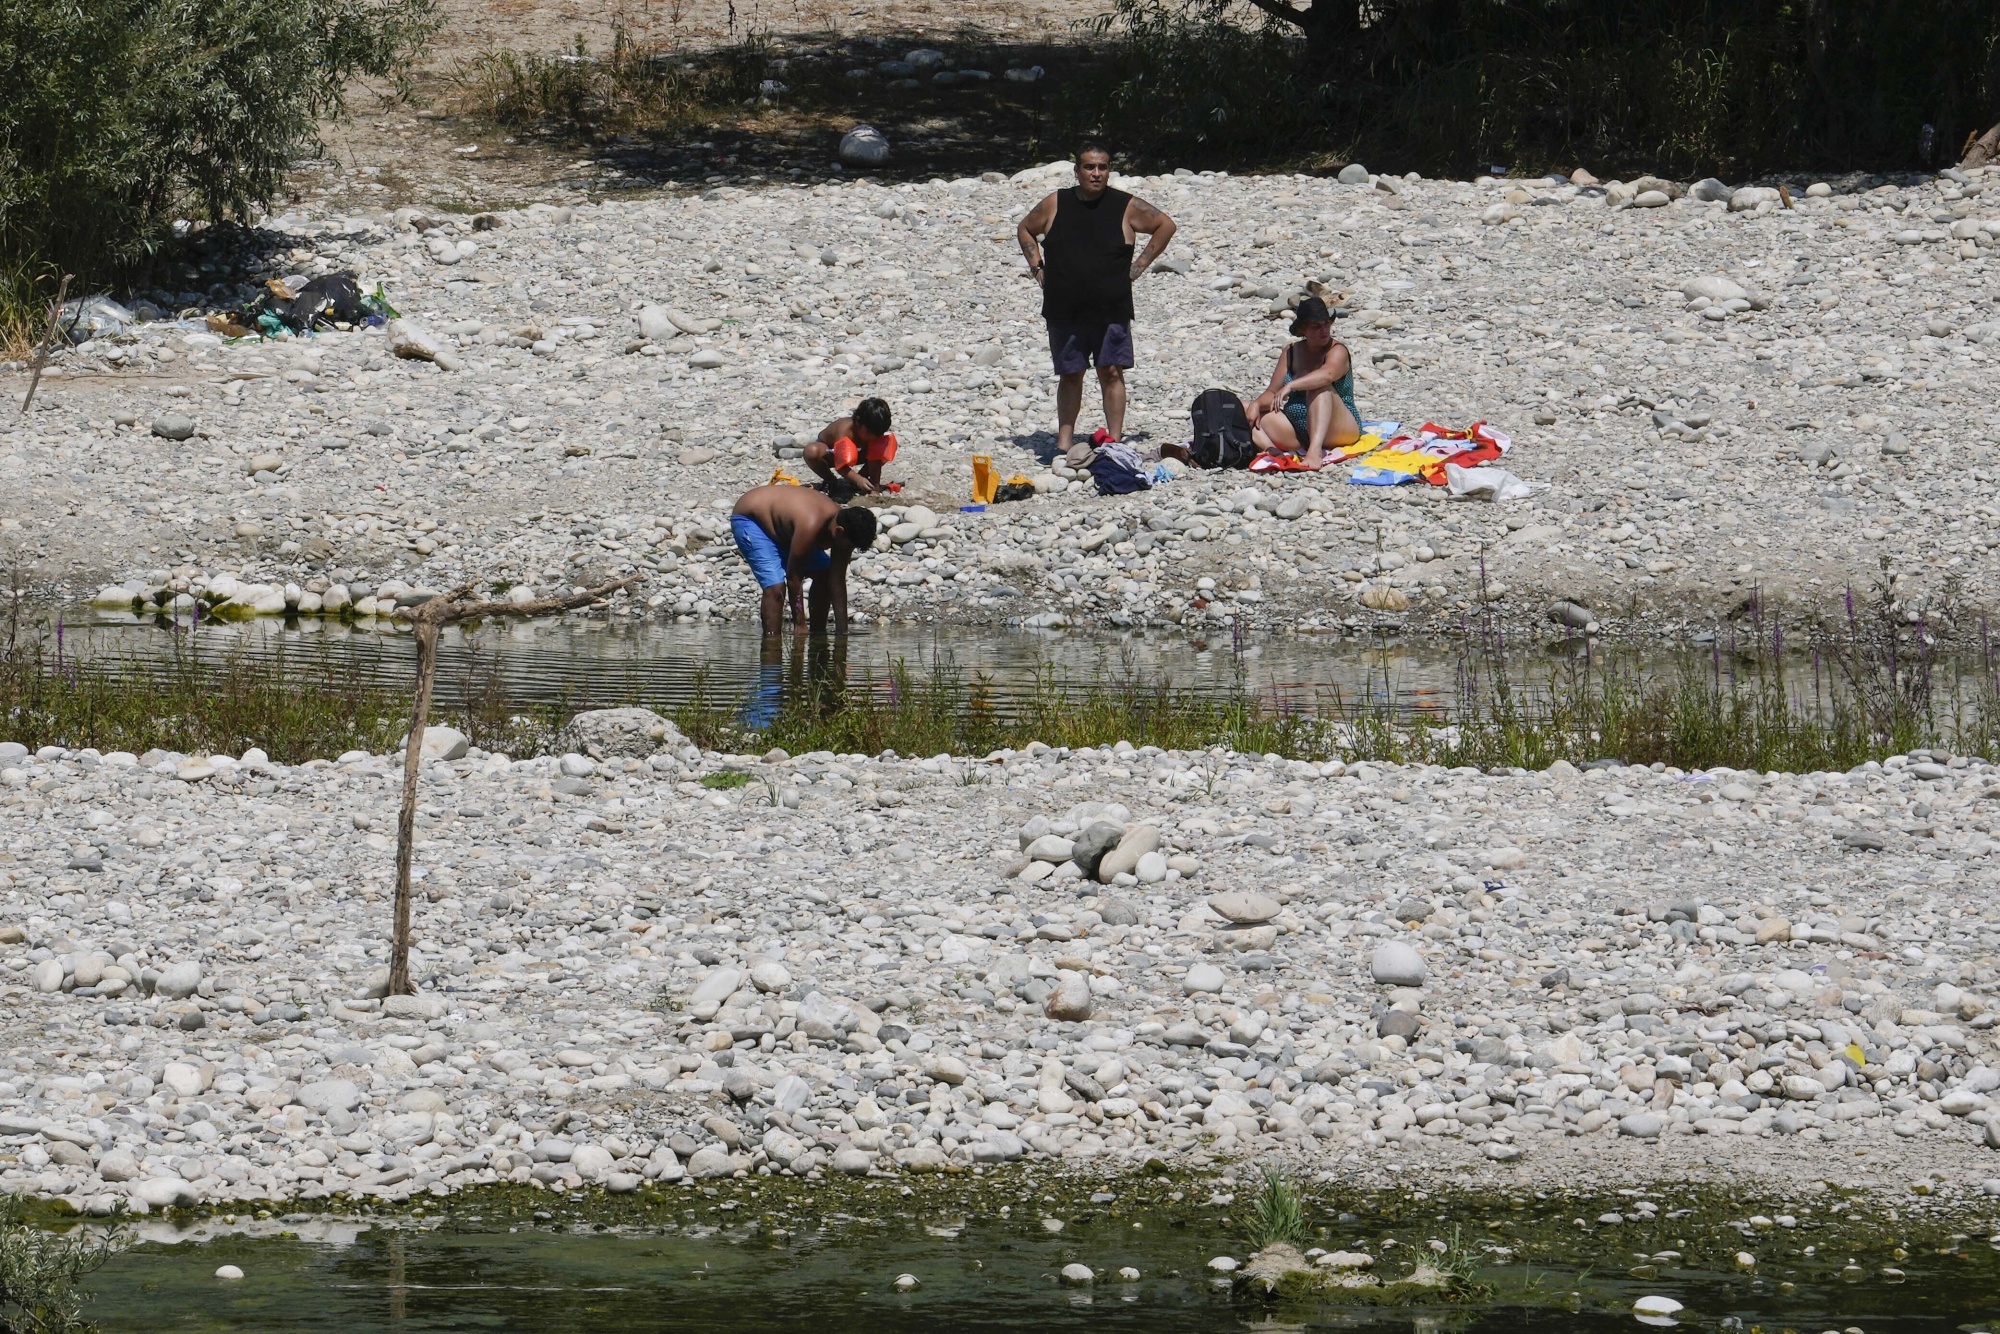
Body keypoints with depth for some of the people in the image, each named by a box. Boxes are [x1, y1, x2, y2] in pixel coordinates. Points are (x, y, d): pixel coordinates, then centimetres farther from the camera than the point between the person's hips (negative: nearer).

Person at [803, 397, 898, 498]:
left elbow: (875, 463, -25)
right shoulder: (844, 430, -41)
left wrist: (875, 490, -32)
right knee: (812, 451, -41)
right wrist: (858, 480, -58)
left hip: (857, 454, 4)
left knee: (889, 444, -18)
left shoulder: (874, 432, -27)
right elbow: (840, 466, -43)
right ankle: (830, 481, -9)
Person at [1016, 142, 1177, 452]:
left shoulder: (1126, 207, -1)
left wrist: (1139, 265, 3)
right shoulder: (1055, 205, 5)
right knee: (1069, 376, 8)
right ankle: (1063, 443, 12)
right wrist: (1037, 266, 8)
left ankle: (1114, 440, -1)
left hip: (1111, 310, -2)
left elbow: (1165, 226, 9)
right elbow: (1025, 230, 20)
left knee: (1111, 373, -4)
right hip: (1064, 310, 2)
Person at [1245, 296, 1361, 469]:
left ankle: (1315, 449, -51)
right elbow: (1272, 393, 8)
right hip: (1297, 431, 6)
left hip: (1339, 430, -5)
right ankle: (1270, 449, -39)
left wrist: (1290, 386, -45)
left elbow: (1327, 374, -31)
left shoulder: (1337, 351, -7)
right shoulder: (1291, 352, 10)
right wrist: (1257, 404, -14)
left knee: (1319, 387, -32)